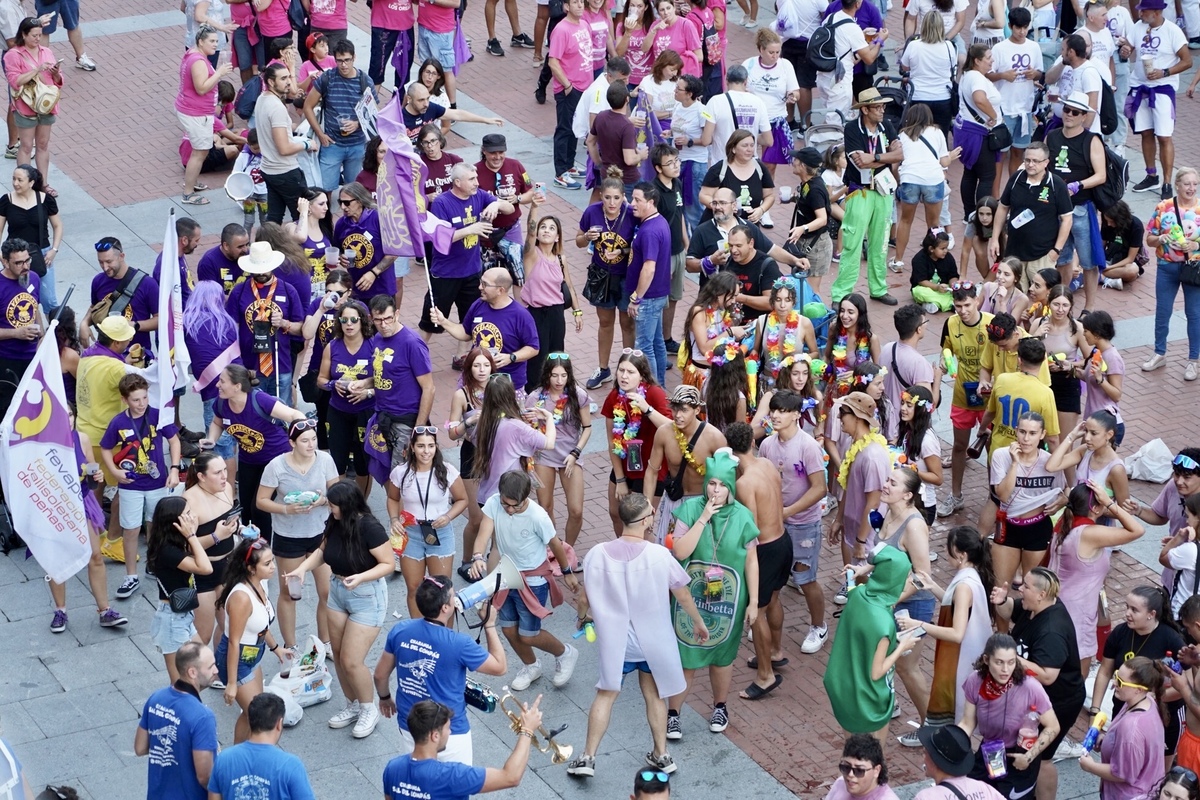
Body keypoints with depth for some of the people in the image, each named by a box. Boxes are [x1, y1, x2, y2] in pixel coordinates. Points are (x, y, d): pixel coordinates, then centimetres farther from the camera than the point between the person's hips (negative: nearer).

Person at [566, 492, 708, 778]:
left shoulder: (598, 554, -16)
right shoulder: (659, 555, -19)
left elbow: (584, 597, -4)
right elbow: (683, 596, -7)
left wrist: (583, 616, 19)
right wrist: (698, 622, 11)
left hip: (615, 639, 0)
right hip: (652, 640, 0)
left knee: (606, 695, 14)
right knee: (654, 694, 19)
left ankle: (588, 758, 15)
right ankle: (661, 755, 28)